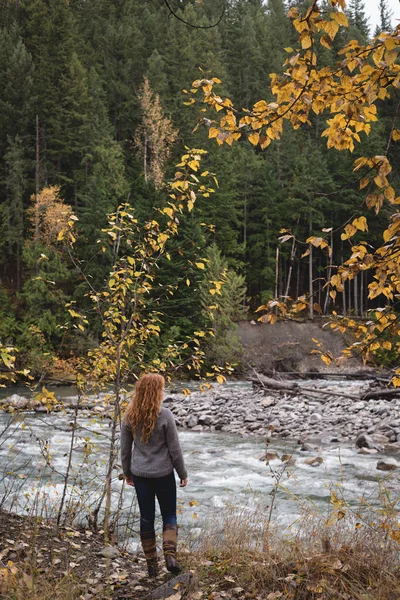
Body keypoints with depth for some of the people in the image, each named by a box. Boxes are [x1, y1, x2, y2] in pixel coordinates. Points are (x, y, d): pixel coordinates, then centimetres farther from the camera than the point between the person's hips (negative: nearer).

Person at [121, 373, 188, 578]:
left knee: (146, 517, 12)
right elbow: (174, 448, -9)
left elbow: (125, 448, 4)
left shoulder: (129, 417, -4)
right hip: (163, 474, -3)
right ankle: (170, 555, -2)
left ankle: (151, 563, 19)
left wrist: (127, 472, 18)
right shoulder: (165, 416, -15)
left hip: (140, 474, 3)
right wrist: (183, 474, 3)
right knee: (169, 514, 13)